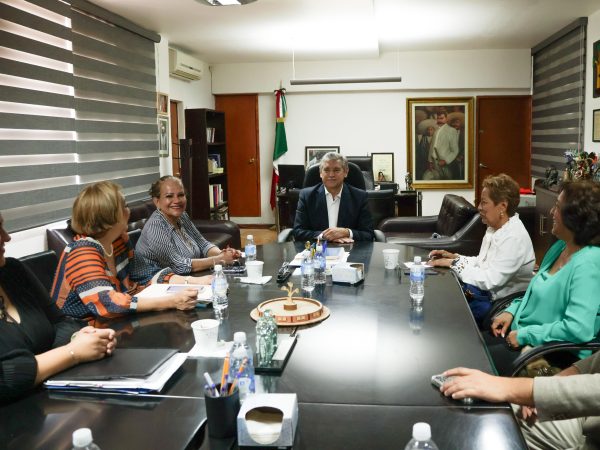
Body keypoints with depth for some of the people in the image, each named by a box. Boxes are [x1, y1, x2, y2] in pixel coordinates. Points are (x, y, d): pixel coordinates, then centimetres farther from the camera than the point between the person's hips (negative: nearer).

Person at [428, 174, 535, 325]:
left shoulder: (515, 237, -22)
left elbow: (491, 280, -25)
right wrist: (454, 257, 2)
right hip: (482, 288, 9)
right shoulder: (494, 228, 7)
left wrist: (454, 263, -17)